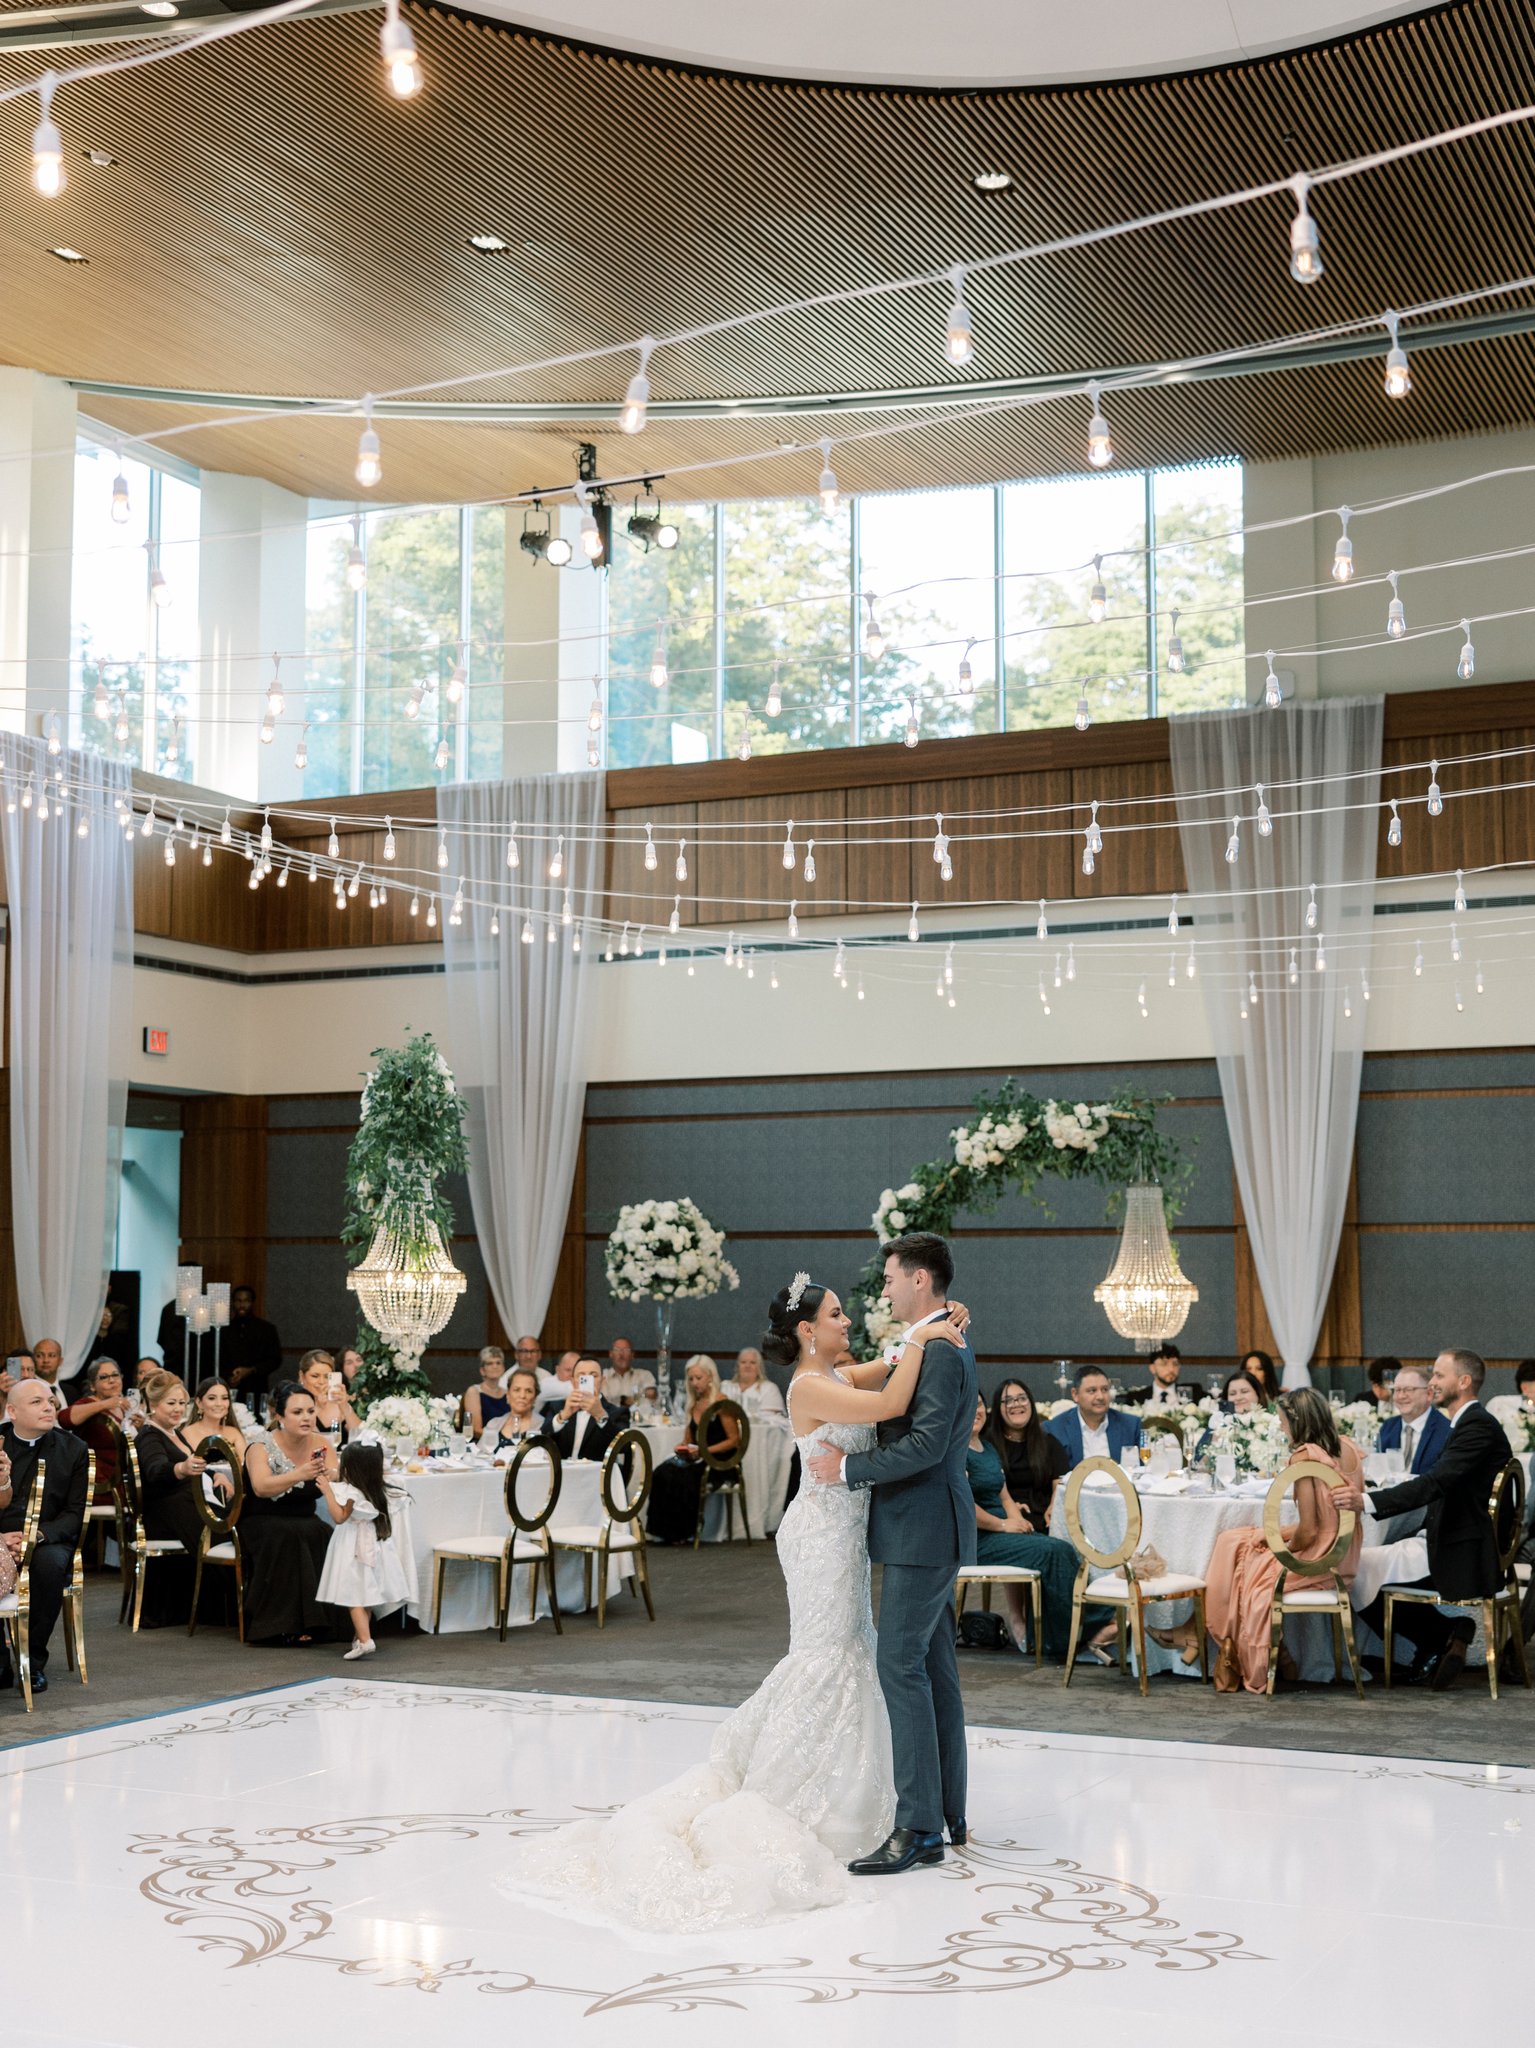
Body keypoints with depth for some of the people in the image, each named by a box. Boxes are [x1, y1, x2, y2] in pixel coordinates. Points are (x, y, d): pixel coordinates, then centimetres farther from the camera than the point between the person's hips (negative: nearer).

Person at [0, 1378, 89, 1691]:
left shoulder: (73, 1449, 5)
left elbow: (74, 1514, 1)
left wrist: (37, 1536, -18)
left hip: (48, 1541, 0)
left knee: (49, 1562, -36)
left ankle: (34, 1662, -19)